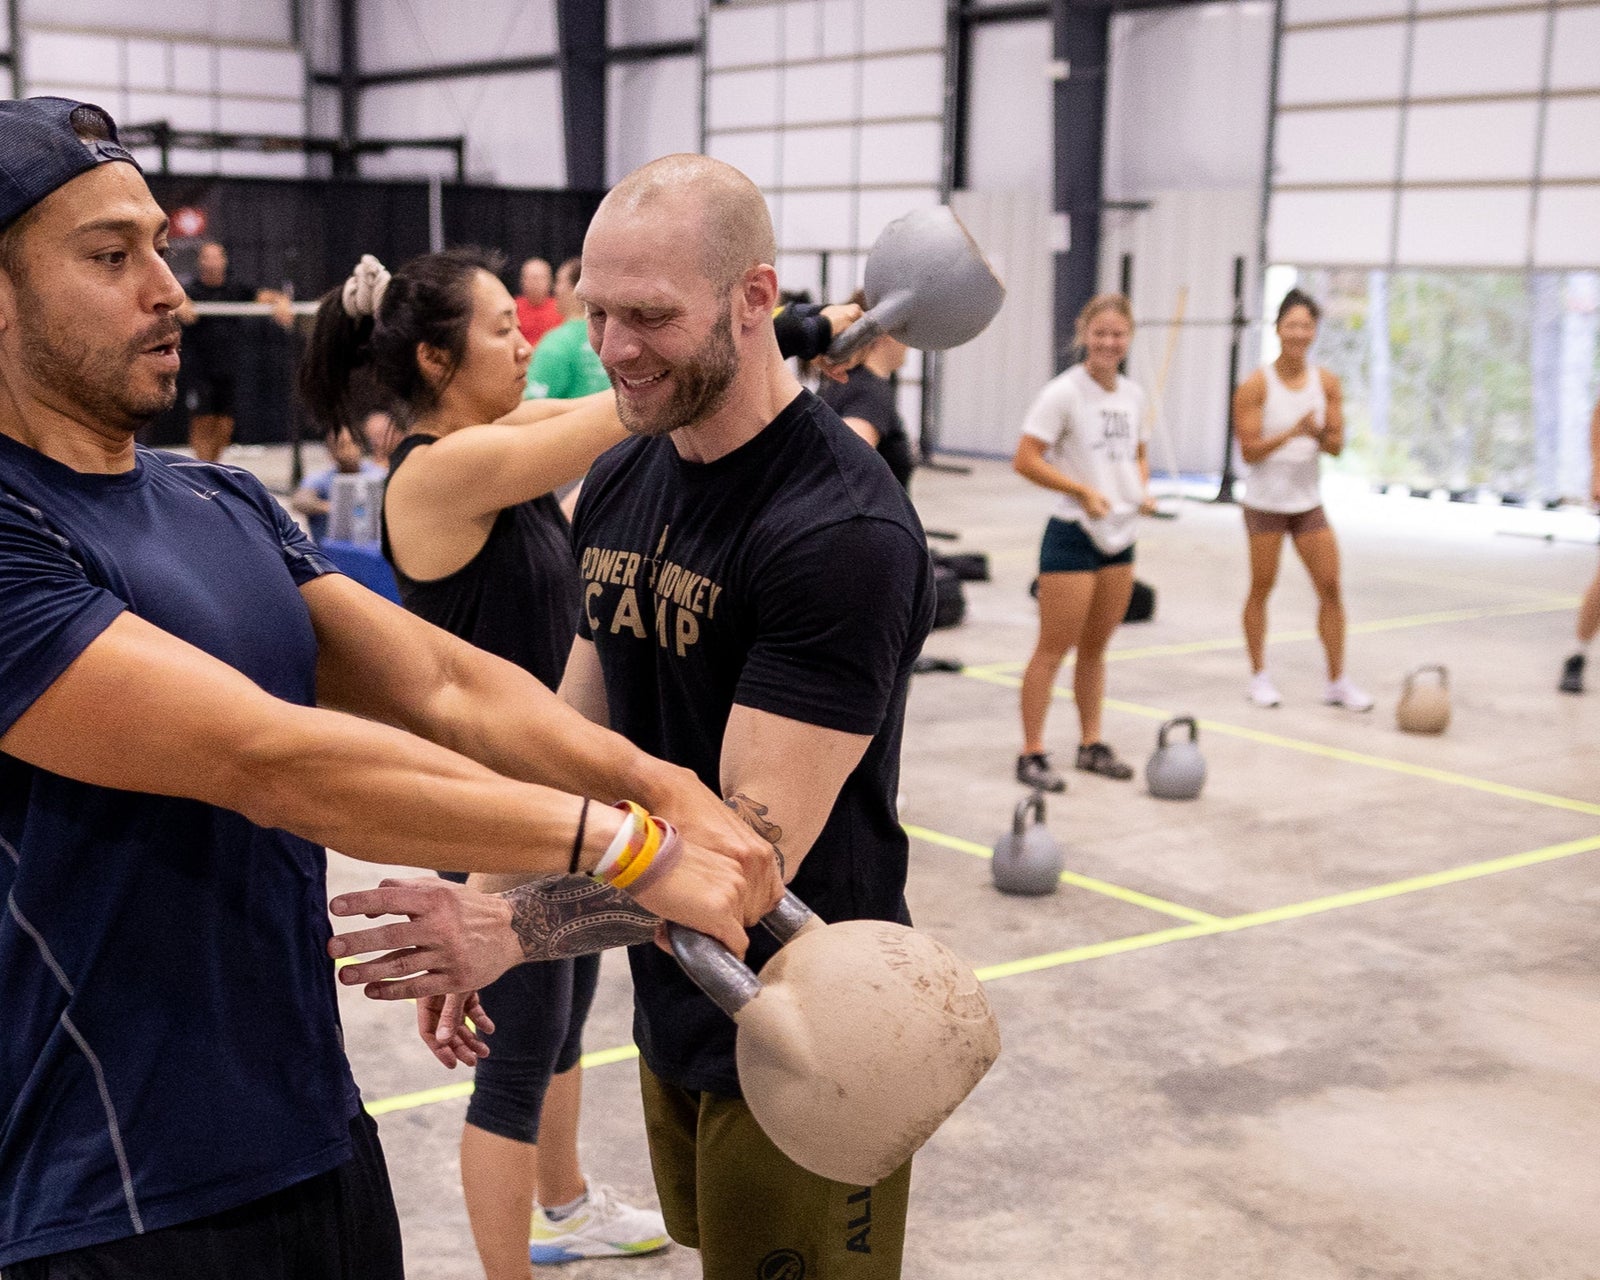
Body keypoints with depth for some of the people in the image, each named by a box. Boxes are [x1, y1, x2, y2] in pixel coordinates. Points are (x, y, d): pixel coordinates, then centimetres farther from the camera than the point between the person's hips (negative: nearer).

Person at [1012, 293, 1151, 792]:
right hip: (1073, 536, -6)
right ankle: (1032, 755, 4)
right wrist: (1084, 491, -23)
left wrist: (1141, 488, 2)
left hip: (1120, 537, 7)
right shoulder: (1064, 392, -12)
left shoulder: (1133, 395, 8)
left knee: (1095, 647, 15)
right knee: (1053, 650, -3)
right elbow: (1025, 460, -16)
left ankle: (1091, 745, 25)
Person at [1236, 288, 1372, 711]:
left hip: (1308, 501, 4)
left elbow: (1337, 446, 2)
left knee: (1330, 587, 0)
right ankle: (1259, 676, 19)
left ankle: (1337, 681, 9)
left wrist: (1319, 433, -19)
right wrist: (1293, 431, -26)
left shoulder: (1326, 383, 1)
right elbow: (1249, 450, -14)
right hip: (1265, 502, -4)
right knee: (1261, 588, 4)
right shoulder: (1256, 385, -10)